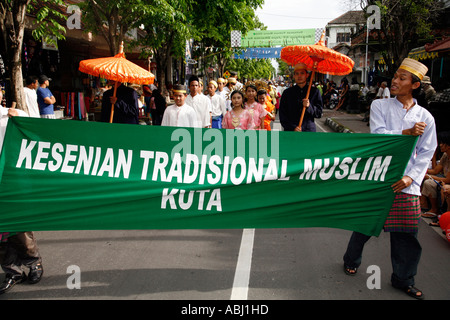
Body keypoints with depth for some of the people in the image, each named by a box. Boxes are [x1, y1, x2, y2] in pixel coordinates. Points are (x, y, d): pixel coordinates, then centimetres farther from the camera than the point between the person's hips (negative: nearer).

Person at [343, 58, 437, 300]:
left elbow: (426, 152, 4)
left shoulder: (425, 117, 5)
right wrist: (406, 132, -17)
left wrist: (411, 177, -8)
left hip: (405, 182, 1)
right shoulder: (379, 106, 2)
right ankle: (351, 260, 37)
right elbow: (377, 135, -11)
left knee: (406, 232, 5)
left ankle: (403, 279, 23)